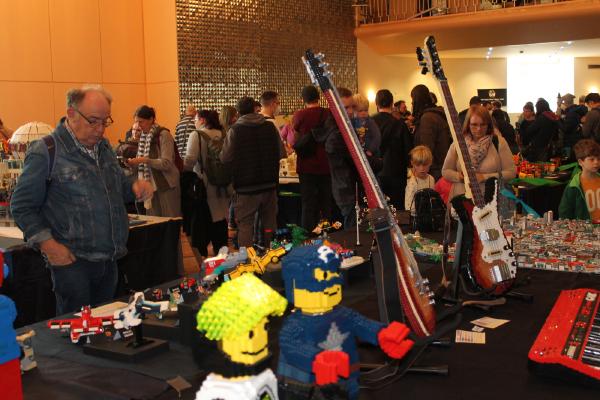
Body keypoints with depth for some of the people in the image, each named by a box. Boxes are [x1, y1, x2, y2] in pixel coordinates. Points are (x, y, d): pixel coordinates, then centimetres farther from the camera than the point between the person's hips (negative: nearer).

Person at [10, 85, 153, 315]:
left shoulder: (104, 147, 11)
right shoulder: (46, 152, -11)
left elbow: (118, 187, 25)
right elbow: (22, 207, -9)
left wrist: (135, 189, 2)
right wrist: (48, 244, -19)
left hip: (109, 260, 7)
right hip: (72, 262, -7)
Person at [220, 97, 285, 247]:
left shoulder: (234, 130, -10)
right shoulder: (270, 127, -1)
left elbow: (225, 158, -10)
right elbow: (281, 153, 2)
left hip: (245, 186, -3)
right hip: (269, 184, 4)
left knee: (245, 225, 3)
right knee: (270, 224, 14)